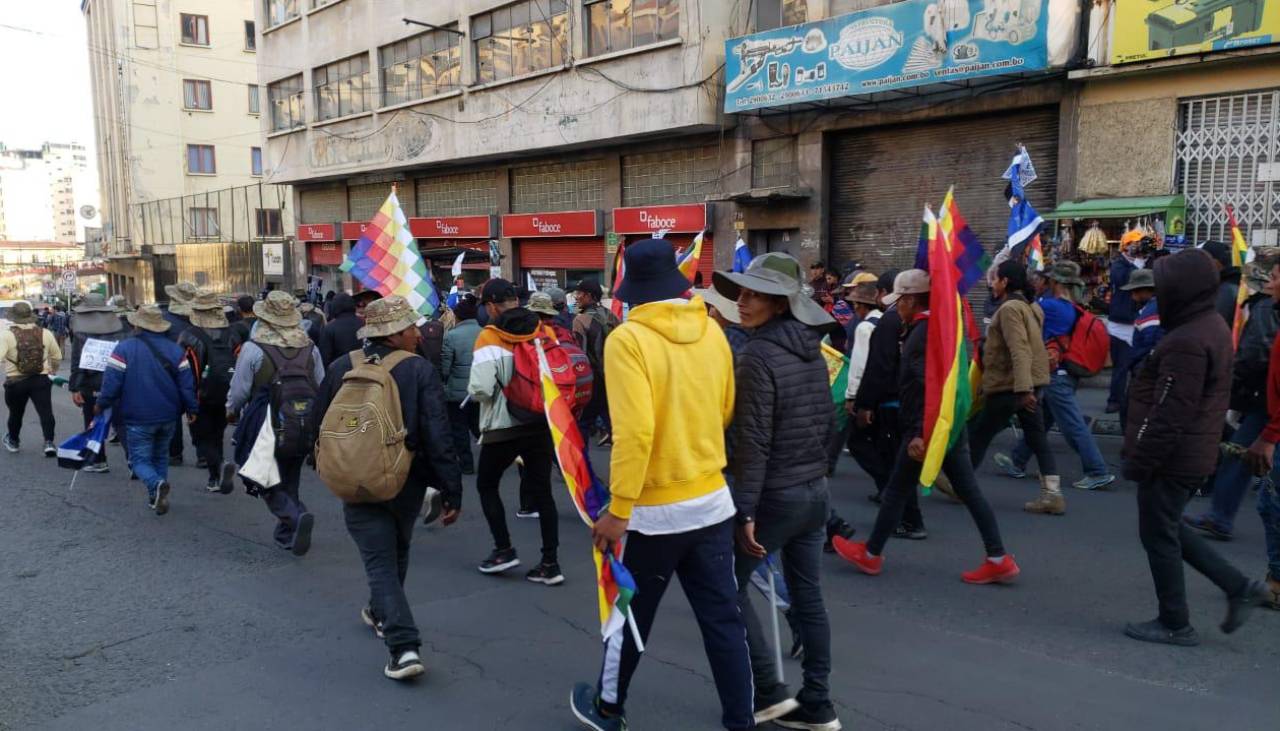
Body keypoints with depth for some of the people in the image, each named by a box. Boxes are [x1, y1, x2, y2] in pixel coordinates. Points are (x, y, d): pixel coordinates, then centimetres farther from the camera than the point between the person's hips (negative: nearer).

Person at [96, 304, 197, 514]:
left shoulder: (124, 348, -11)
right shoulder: (175, 349, 1)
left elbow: (111, 381, -12)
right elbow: (186, 383, 1)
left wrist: (101, 405, 3)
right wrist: (192, 408, 10)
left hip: (138, 418, -4)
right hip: (167, 416, 4)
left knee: (140, 459, 3)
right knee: (161, 457, 19)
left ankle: (156, 484, -25)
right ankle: (156, 497, 18)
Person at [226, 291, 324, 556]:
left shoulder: (253, 348, -12)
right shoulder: (310, 348, 1)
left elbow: (239, 392, -6)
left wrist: (232, 412, 16)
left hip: (265, 427, -4)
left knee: (266, 484, 6)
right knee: (289, 482, 20)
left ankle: (296, 516, -18)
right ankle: (287, 535, 26)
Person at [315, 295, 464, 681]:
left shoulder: (340, 368, -2)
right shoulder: (420, 370, -13)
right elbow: (438, 438, -18)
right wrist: (452, 492, -12)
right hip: (407, 482, 0)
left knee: (380, 562, 2)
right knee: (396, 554, 24)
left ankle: (404, 646, -10)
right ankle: (382, 614, 45)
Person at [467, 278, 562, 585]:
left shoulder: (489, 338, -13)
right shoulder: (544, 331, 1)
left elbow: (480, 390, -19)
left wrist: (473, 391, 3)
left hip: (502, 428, -4)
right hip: (541, 424, 4)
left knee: (486, 485, 17)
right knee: (541, 491, 9)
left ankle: (504, 549, 16)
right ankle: (550, 563, 10)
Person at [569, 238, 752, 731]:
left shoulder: (628, 339, -15)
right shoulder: (712, 332, 1)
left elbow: (635, 430, -23)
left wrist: (617, 509, -18)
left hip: (655, 511, -4)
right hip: (713, 501, 4)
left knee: (630, 615, 16)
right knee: (723, 620, 13)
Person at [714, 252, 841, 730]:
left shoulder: (758, 355, -18)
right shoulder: (813, 351, 7)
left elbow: (753, 441, -21)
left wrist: (744, 509, -19)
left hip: (776, 496, -8)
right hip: (816, 492, 8)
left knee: (730, 585, 10)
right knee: (808, 598, 13)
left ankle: (769, 691, 13)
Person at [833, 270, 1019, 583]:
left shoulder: (922, 334, -18)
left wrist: (921, 434, -27)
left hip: (927, 429, -9)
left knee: (896, 492, 5)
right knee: (970, 492, 9)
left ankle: (870, 555, 19)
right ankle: (999, 559, 10)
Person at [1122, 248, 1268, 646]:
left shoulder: (1187, 341, -24)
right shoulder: (1212, 326, 11)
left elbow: (1171, 412, -25)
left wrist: (1140, 459, -18)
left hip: (1172, 459, -10)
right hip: (1193, 455, 10)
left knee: (1159, 536, 4)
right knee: (1169, 529, 22)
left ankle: (1174, 624, 16)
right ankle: (1238, 586, 22)